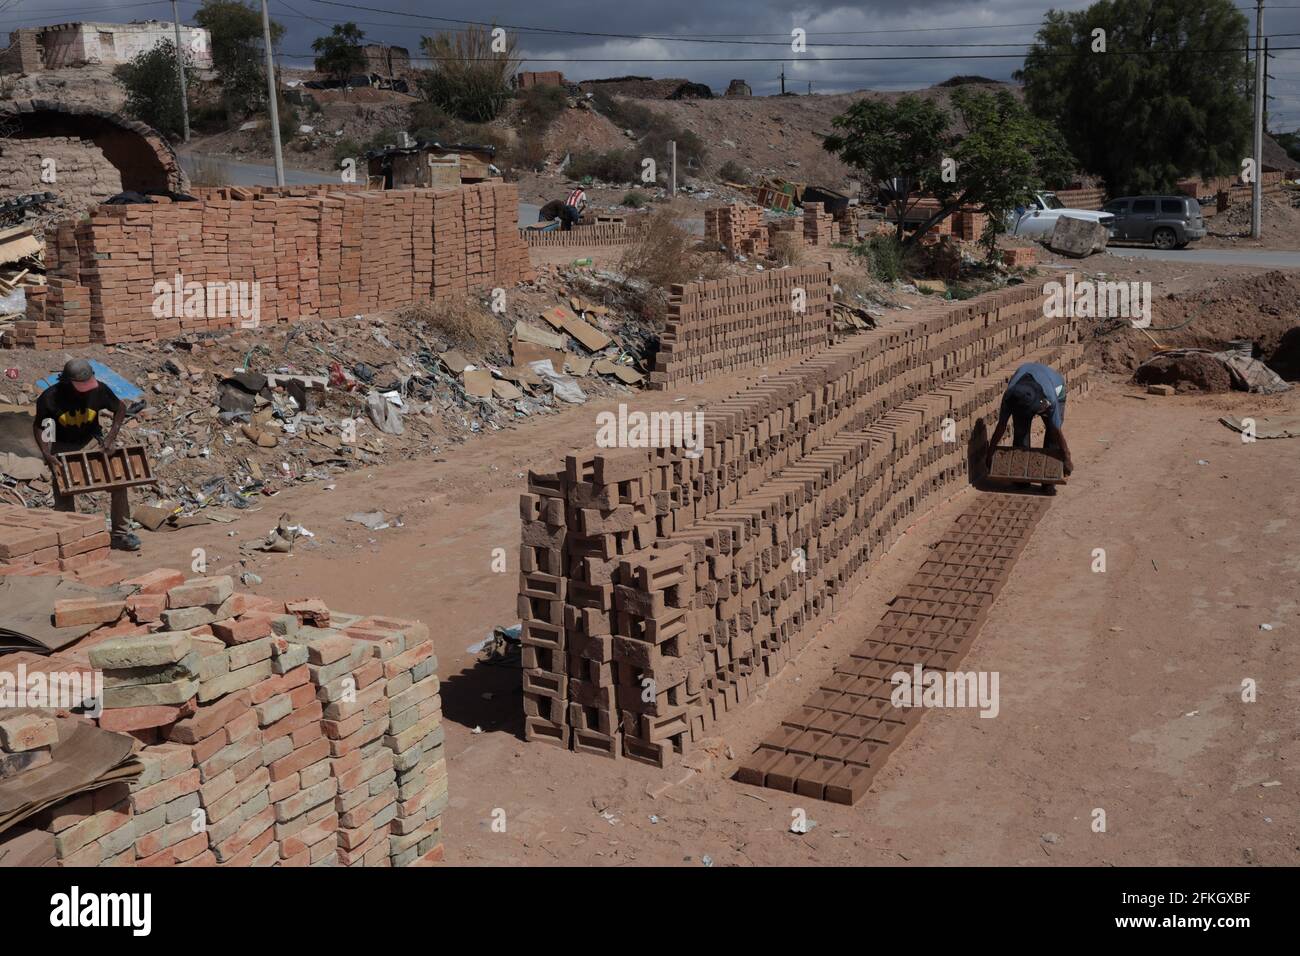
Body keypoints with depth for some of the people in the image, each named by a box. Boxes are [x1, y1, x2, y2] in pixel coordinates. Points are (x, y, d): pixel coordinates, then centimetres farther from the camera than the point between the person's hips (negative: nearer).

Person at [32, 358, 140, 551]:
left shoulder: (99, 390, -23)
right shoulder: (50, 398, -24)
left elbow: (120, 408, -4)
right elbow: (38, 426, -8)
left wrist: (111, 436, -16)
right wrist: (45, 453, -22)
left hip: (93, 441, 1)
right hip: (64, 446, -1)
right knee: (63, 491, -7)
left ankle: (121, 534, 1)